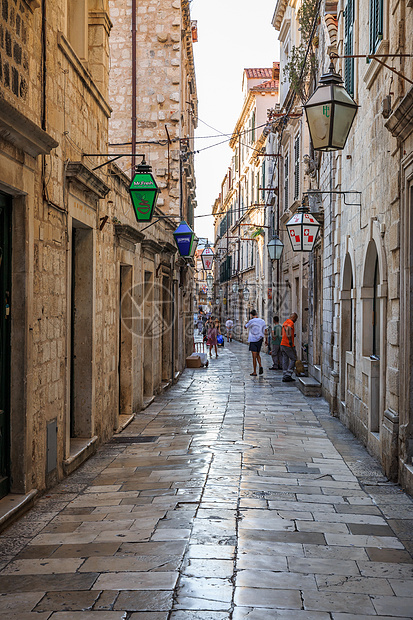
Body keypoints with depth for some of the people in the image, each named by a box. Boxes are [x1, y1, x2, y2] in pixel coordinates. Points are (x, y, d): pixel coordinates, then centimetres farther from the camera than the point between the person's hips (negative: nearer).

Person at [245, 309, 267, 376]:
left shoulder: (251, 321, -12)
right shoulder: (262, 321, 4)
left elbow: (245, 327, 4)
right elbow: (265, 331, 8)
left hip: (253, 340, -5)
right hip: (260, 340, 5)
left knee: (254, 356, -1)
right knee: (257, 354, 21)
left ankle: (254, 372, 2)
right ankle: (260, 366, -3)